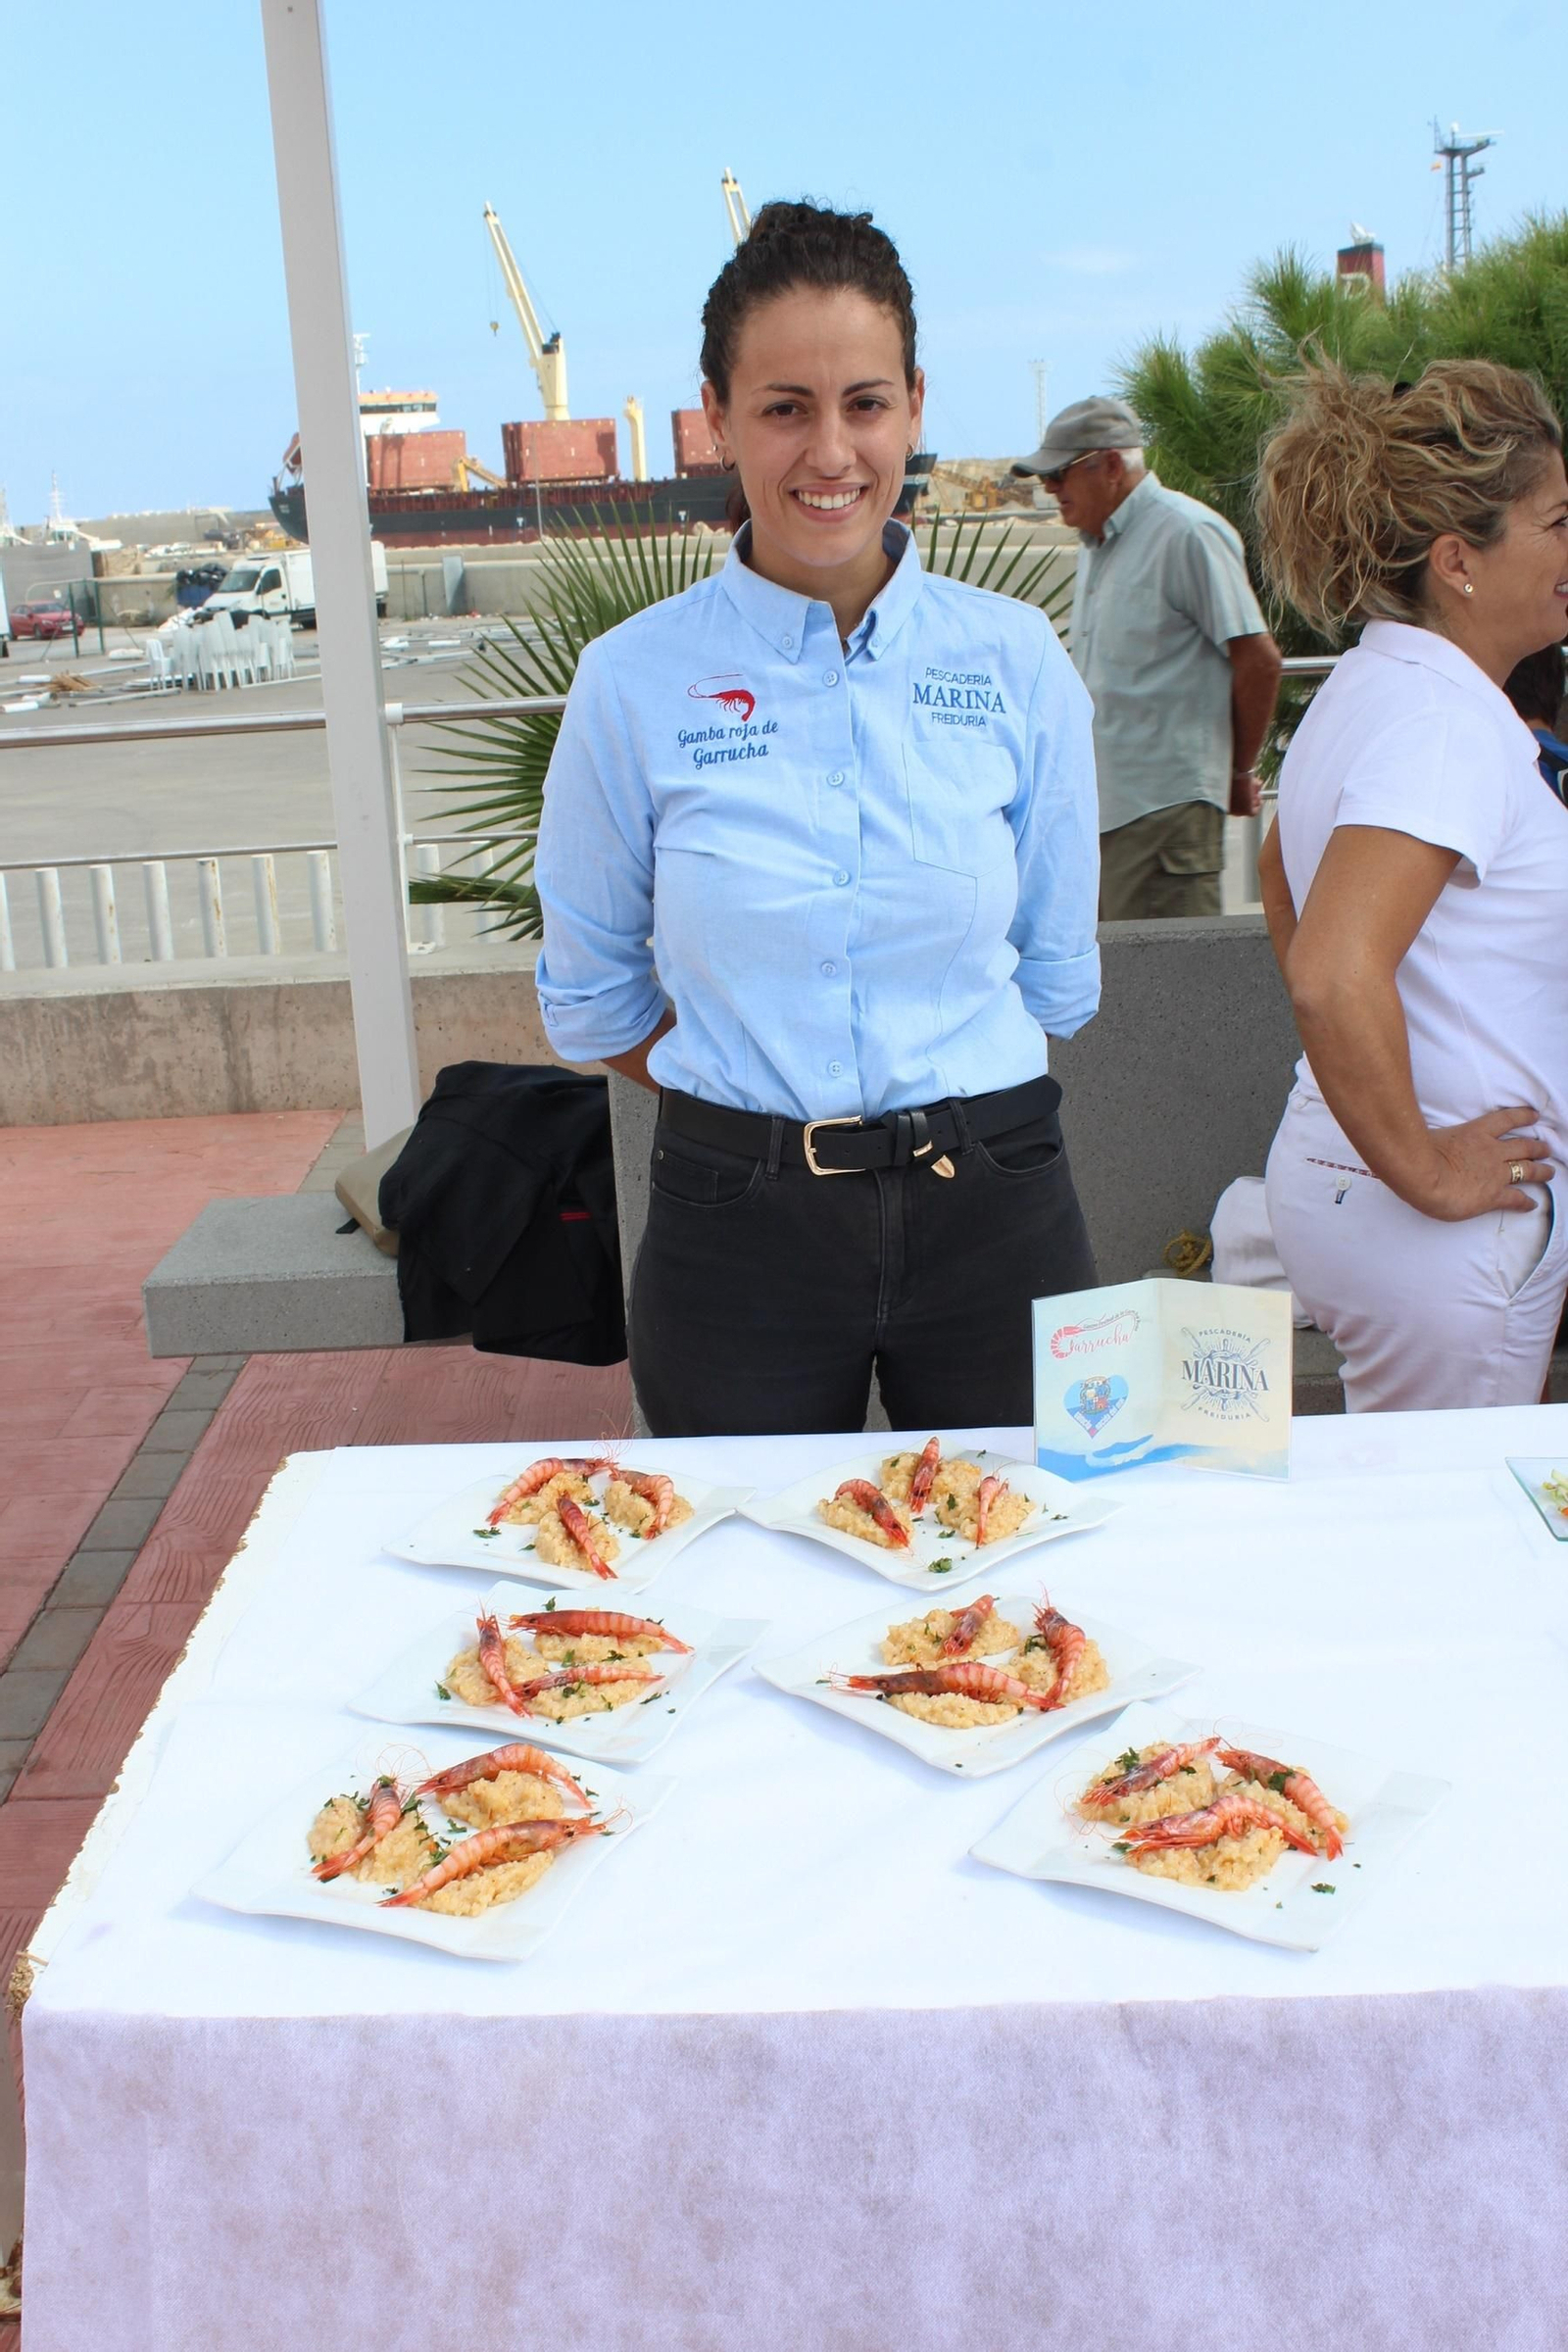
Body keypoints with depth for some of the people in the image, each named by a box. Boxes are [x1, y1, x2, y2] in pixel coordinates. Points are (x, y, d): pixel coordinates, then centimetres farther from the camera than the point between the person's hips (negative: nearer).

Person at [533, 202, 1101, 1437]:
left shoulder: (1016, 659, -1)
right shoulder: (634, 680, -5)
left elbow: (1055, 972, 8)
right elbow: (591, 999, 5)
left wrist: (942, 1093, 4)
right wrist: (762, 1099, 1)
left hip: (989, 1207, 1)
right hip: (740, 1228, -1)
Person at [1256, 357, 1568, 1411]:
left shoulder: (1370, 684, 10)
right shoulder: (1444, 720, -21)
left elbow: (1285, 876, 26)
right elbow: (1333, 975, -33)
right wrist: (1425, 1173, -21)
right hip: (1438, 1235, -9)